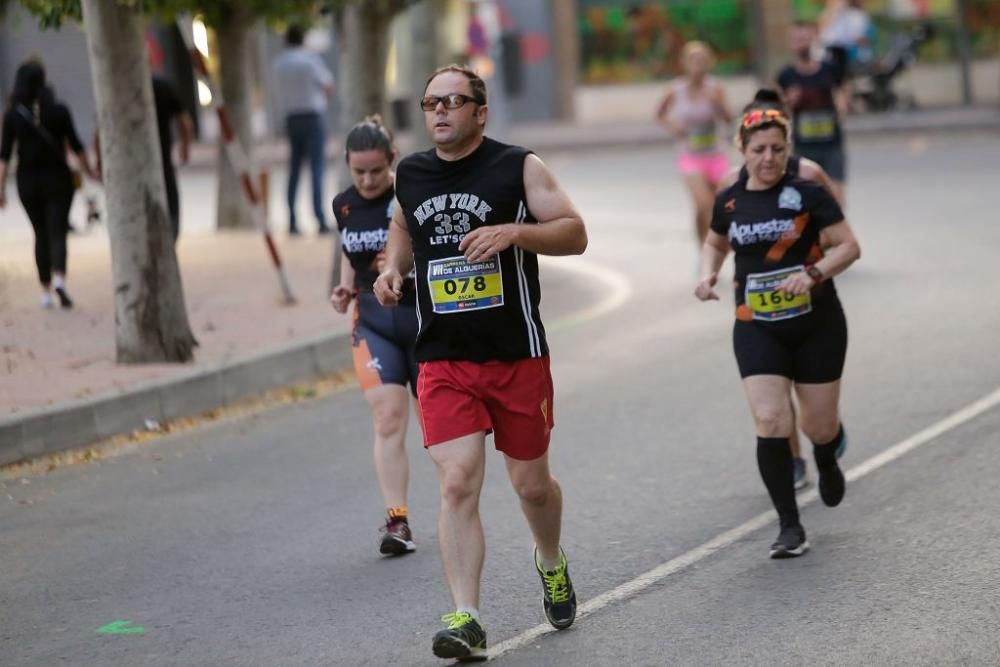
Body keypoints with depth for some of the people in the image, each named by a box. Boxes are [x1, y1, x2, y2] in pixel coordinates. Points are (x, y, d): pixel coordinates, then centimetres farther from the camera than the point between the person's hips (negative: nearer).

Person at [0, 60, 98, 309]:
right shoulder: (59, 111, -5)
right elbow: (76, 145, -4)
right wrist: (89, 170, 10)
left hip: (28, 182, 1)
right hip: (57, 179, -1)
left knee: (41, 235, 16)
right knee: (57, 233, -2)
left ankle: (45, 291, 17)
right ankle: (59, 279, -27)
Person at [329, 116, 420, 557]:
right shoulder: (344, 206, 4)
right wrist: (346, 288, 3)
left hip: (423, 318, -3)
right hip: (373, 322, 3)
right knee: (387, 419, -10)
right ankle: (397, 520, -11)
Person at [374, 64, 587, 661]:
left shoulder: (519, 167, -5)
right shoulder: (411, 174, 7)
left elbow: (575, 233, -8)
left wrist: (513, 232, -24)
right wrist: (393, 270, 7)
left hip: (518, 357, -2)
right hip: (443, 361, 2)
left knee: (531, 482, 11)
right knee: (458, 483, -12)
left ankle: (552, 564, 44)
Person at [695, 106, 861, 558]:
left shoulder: (807, 195, -8)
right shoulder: (729, 202, 4)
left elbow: (849, 246, -9)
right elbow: (715, 242, 24)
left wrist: (814, 273, -25)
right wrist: (708, 273, 3)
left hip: (817, 325, -2)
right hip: (757, 329, 2)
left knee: (818, 426, 6)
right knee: (770, 422, -14)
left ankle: (827, 462, 47)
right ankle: (790, 527, -5)